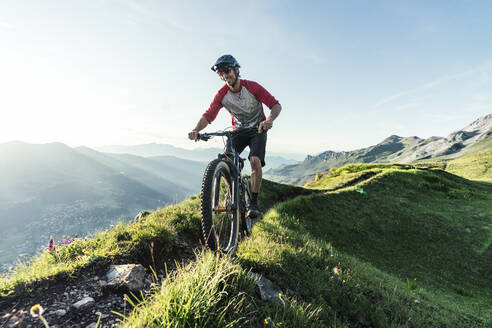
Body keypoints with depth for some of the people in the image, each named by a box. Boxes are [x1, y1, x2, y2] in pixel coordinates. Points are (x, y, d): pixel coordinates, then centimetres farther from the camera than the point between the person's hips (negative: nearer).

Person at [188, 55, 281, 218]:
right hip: (238, 130, 3)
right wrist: (196, 130, -40)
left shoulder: (252, 87, -19)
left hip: (257, 130, -3)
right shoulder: (222, 94, -12)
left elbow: (276, 105, -21)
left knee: (255, 161, -25)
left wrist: (269, 120, -43)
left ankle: (253, 203, -13)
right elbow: (208, 115, -20)